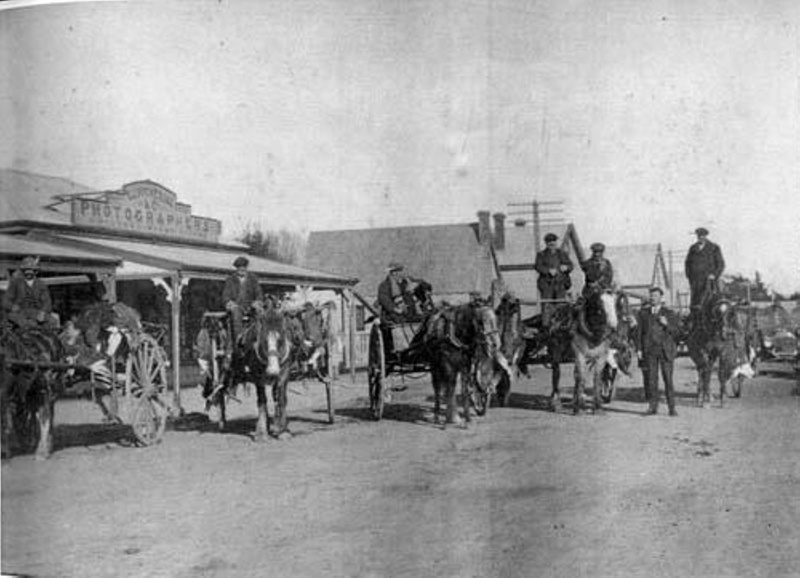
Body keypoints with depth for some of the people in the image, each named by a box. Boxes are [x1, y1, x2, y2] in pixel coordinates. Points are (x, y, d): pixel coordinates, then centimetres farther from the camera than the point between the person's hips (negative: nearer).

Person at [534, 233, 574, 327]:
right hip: (547, 284, -2)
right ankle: (545, 324, -8)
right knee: (546, 306, -8)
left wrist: (566, 267, -14)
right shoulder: (541, 255, 8)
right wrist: (549, 270, -22)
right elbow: (538, 267, -5)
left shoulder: (563, 253, 14)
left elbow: (571, 265, 10)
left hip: (560, 284, 2)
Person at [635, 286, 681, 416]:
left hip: (665, 350, -1)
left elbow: (677, 331, 5)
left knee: (668, 379, -4)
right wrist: (638, 349, 1)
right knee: (650, 379, -2)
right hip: (649, 350, 1)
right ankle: (652, 406, 6)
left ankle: (672, 408, 0)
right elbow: (638, 332, 10)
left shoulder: (669, 313, 10)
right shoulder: (643, 313, 12)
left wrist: (667, 324, -14)